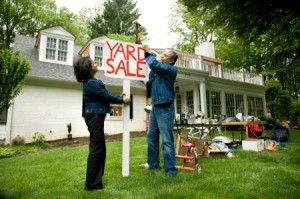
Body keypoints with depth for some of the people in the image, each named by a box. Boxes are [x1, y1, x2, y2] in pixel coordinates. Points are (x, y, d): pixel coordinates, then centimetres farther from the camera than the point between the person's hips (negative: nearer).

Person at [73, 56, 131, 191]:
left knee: (100, 149, 16)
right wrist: (122, 100, 0)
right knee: (96, 150, -4)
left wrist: (119, 97, 13)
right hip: (95, 116, -10)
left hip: (96, 116, 10)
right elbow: (106, 97, -13)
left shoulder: (92, 82, 15)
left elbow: (104, 96, 16)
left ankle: (95, 181, 27)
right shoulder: (91, 83, -16)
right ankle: (92, 184, 6)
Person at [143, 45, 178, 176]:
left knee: (167, 139, -6)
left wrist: (148, 52, -6)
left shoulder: (171, 69, -8)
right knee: (151, 137, 13)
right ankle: (153, 164, 27)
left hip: (165, 108, -8)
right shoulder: (156, 69, 14)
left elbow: (154, 64, -19)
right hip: (155, 107, 8)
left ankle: (170, 169, 4)